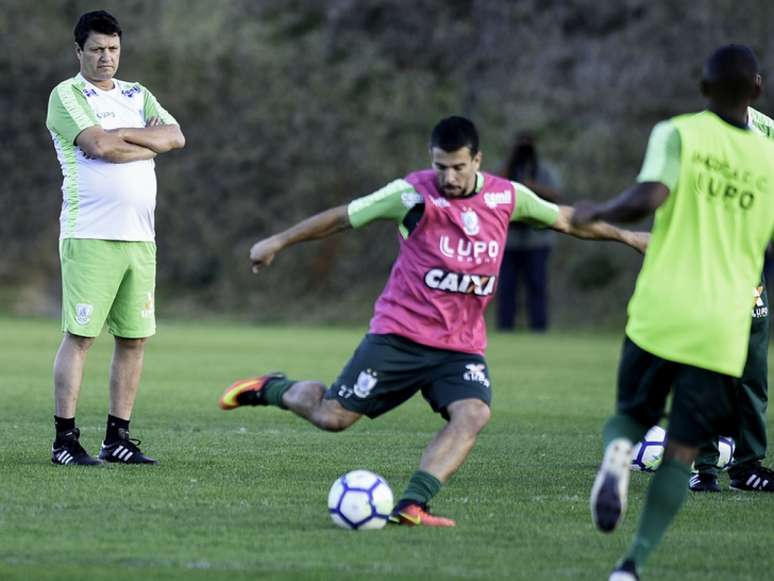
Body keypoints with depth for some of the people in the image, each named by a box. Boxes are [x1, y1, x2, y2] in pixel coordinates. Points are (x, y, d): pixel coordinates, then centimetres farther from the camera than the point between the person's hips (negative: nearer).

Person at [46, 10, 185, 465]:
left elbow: (176, 137, 1)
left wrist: (120, 135, -9)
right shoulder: (67, 95, -1)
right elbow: (97, 145, -17)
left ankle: (118, 438, 12)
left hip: (139, 238, 6)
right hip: (90, 236, -6)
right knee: (80, 336, -8)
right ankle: (66, 441, -6)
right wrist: (148, 142, -5)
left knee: (134, 339, 5)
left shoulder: (138, 96, 18)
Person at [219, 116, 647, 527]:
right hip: (400, 334, -3)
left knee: (473, 415, -24)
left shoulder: (507, 197, 0)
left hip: (462, 345, 3)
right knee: (333, 416, -5)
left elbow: (564, 219, 17)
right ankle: (273, 390, 25)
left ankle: (411, 505, -26)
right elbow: (343, 217, -3)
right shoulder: (415, 195, -12)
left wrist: (624, 235, 24)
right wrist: (278, 242, 2)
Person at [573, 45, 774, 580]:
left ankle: (617, 454, -15)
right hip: (723, 327, 1)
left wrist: (597, 212, 0)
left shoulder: (678, 134, -2)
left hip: (660, 312, -1)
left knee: (632, 413, 20)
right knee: (682, 451, 8)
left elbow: (649, 198, -18)